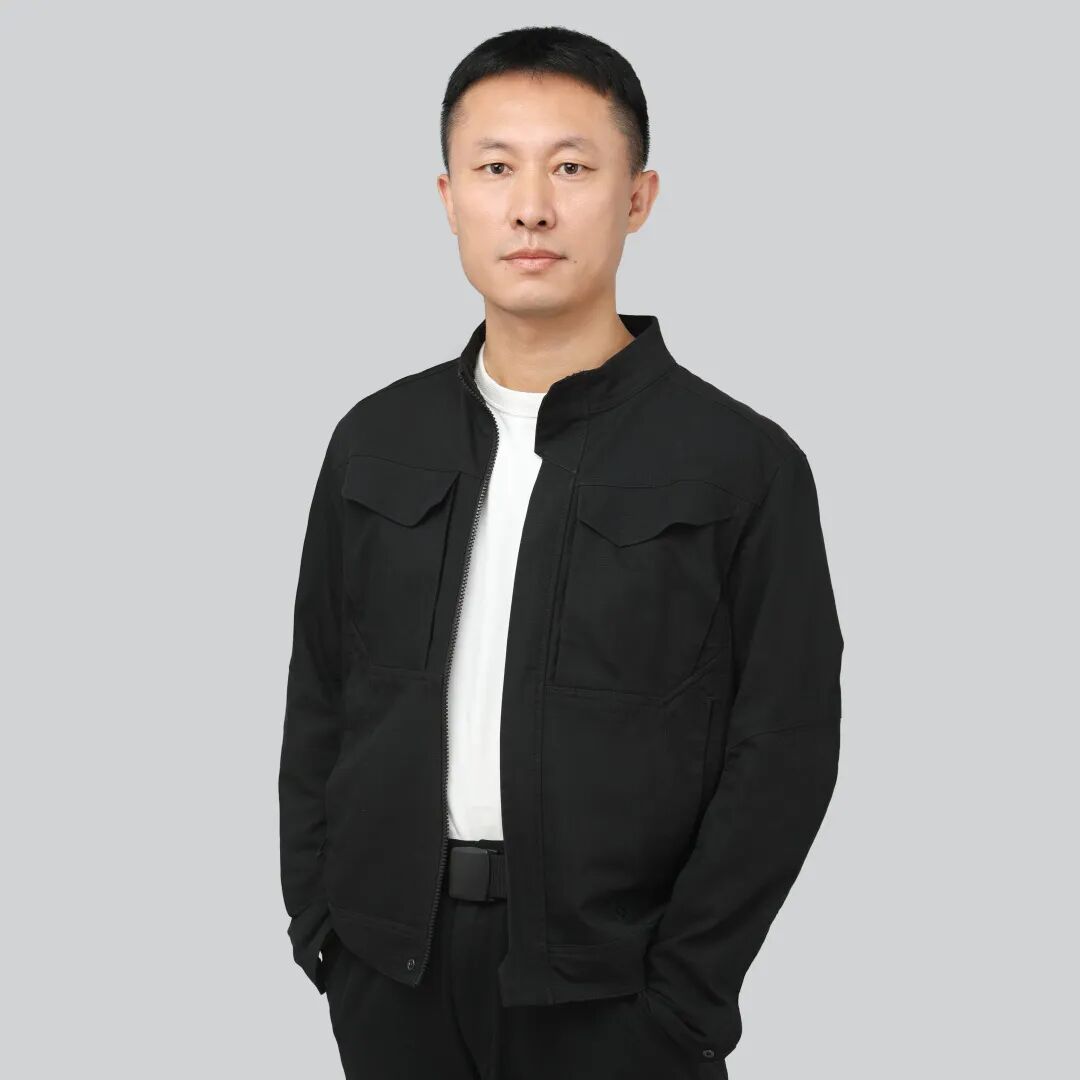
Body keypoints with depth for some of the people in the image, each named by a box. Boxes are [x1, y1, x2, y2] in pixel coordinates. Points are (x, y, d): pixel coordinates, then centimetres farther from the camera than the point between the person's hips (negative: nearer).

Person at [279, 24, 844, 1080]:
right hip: (391, 973, 4)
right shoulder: (375, 442, 5)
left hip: (609, 991, -3)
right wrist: (318, 925, 3)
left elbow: (785, 750, -7)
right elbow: (319, 702, 11)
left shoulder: (744, 465, -6)